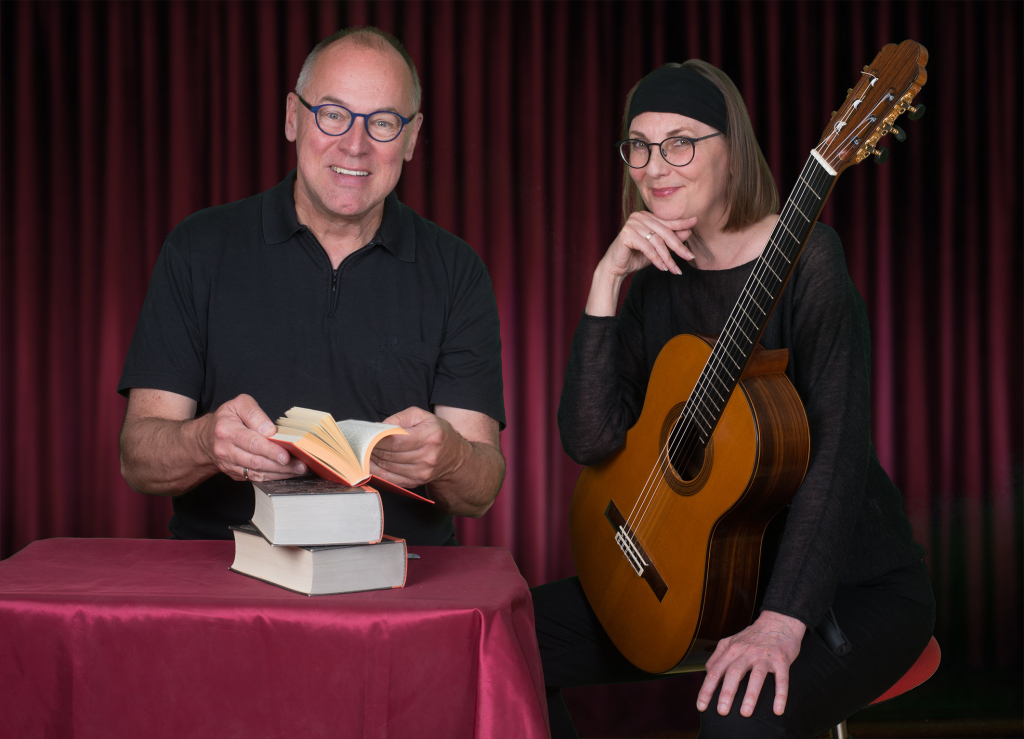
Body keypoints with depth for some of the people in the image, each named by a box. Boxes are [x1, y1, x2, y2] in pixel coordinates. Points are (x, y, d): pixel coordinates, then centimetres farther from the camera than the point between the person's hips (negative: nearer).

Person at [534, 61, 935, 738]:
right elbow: (590, 439, -8)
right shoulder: (656, 280, 4)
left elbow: (836, 444, -25)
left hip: (852, 582, -6)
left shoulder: (805, 258, -15)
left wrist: (783, 620, -34)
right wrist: (606, 281, -15)